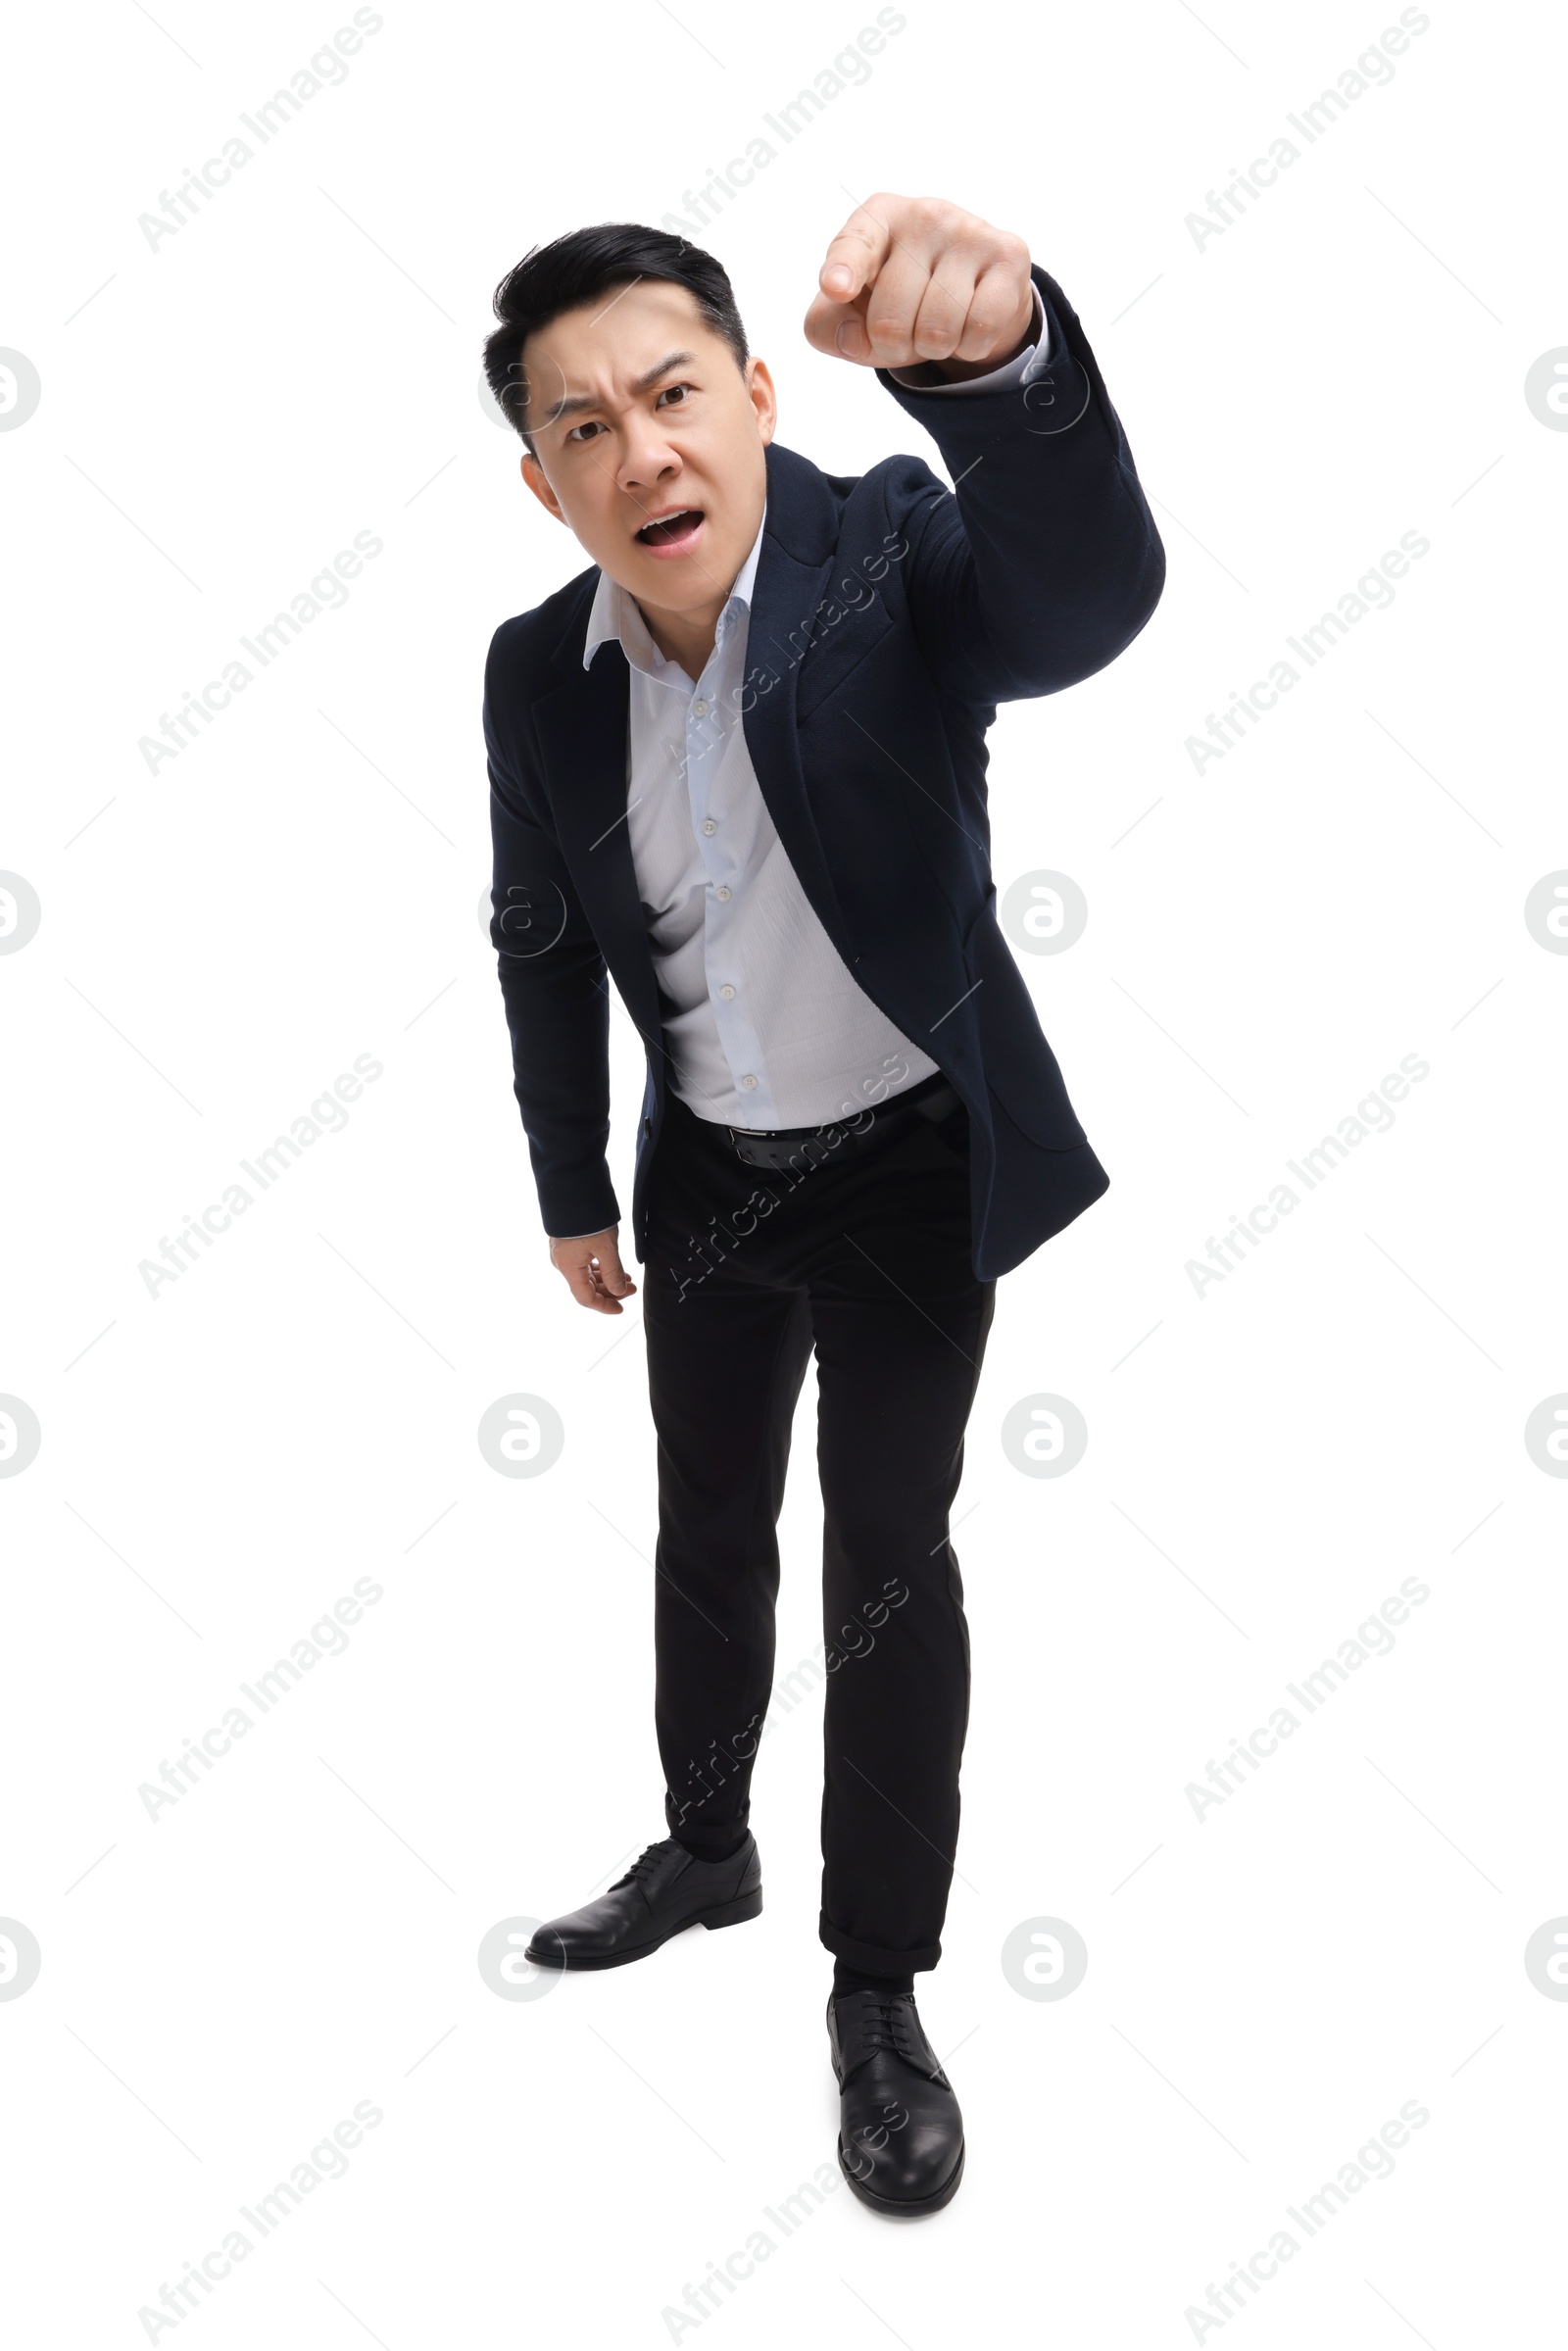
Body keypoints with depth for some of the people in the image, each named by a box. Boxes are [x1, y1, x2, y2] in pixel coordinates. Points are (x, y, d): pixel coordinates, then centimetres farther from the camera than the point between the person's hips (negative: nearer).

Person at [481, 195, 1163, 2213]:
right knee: (707, 1537, 20)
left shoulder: (895, 557, -21)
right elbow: (541, 942, 4)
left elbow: (1089, 591, -45)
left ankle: (878, 1989, 24)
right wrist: (570, 1191, 11)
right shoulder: (538, 673, -10)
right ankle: (705, 1851, 44)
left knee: (889, 1578, 4)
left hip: (911, 1168, -4)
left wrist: (1000, 350, -65)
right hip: (705, 1174, 4)